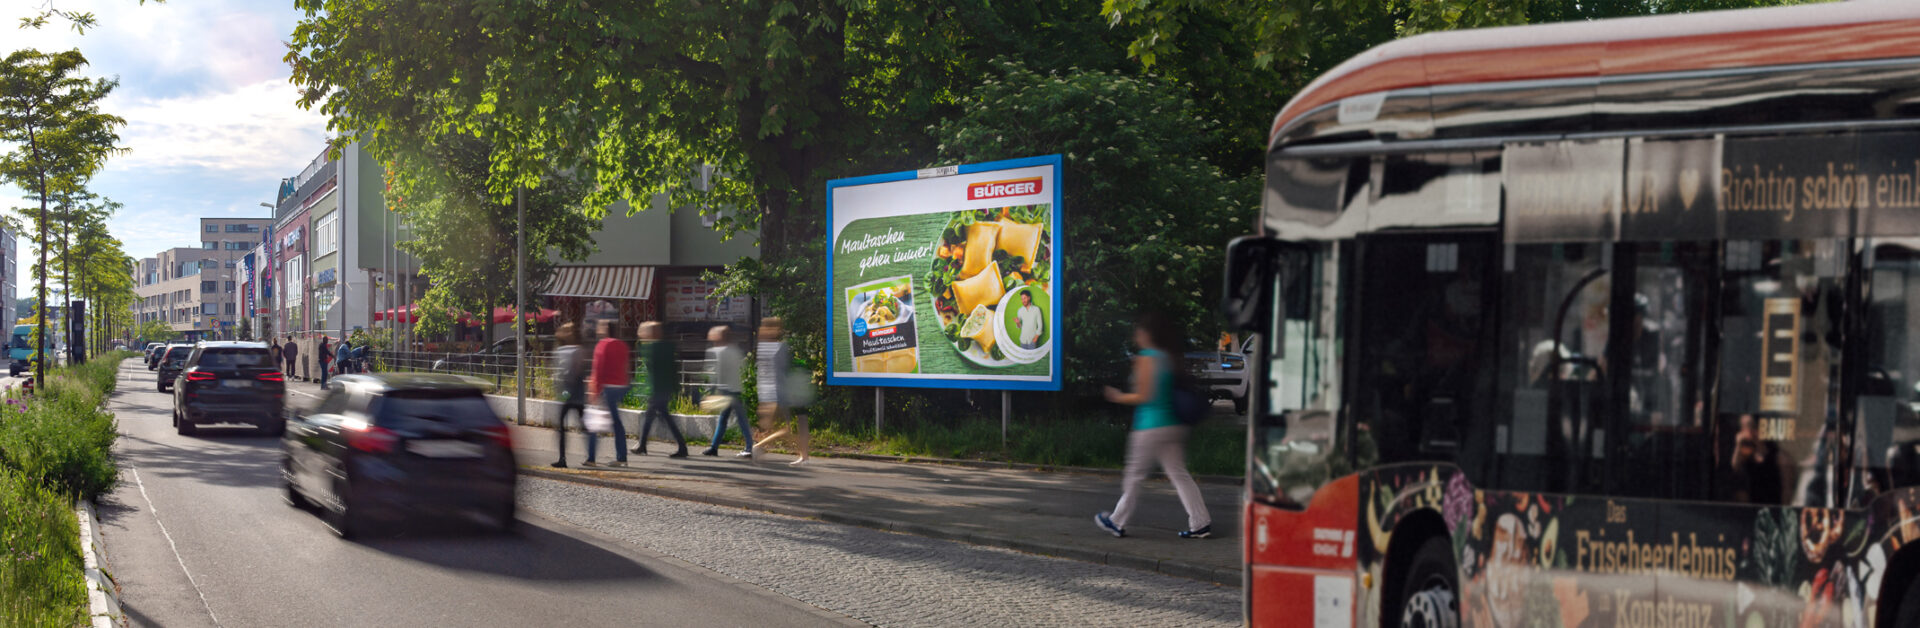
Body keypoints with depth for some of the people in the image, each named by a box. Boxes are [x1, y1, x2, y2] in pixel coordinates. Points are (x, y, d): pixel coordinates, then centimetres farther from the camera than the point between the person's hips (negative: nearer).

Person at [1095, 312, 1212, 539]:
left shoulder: (1147, 358, -12)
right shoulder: (1171, 358, 11)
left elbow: (1143, 396, -14)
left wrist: (1118, 397, 2)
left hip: (1151, 425, -7)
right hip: (1173, 425, 7)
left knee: (1134, 476, 5)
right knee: (1179, 474, 7)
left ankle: (1117, 522, 16)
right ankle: (1201, 523, 1)